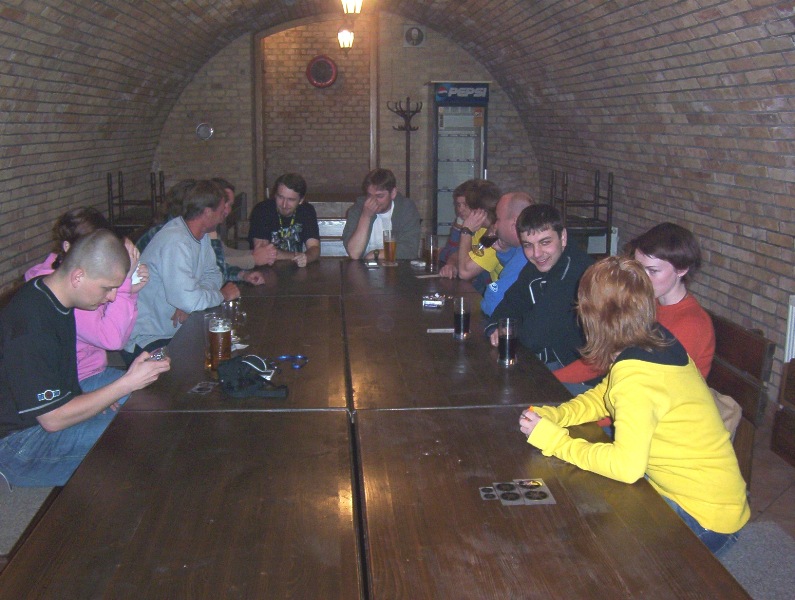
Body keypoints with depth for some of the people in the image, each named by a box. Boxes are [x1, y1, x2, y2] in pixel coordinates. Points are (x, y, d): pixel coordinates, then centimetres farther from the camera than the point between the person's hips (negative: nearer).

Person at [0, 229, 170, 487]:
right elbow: (53, 419, -26)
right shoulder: (32, 327, -30)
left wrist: (99, 399, 2)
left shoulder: (53, 295, -1)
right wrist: (129, 383, -24)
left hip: (49, 405, 10)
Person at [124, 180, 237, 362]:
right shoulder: (176, 241, -26)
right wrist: (222, 295, -15)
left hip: (172, 331, 9)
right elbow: (188, 300, -35)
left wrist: (189, 303, -13)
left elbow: (212, 273, 7)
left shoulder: (200, 234, 4)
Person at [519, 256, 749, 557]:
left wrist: (554, 440, -23)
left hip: (703, 517, -8)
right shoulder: (658, 341, 0)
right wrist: (551, 416, -4)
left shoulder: (636, 376, -29)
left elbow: (626, 465, -35)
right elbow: (602, 397, 13)